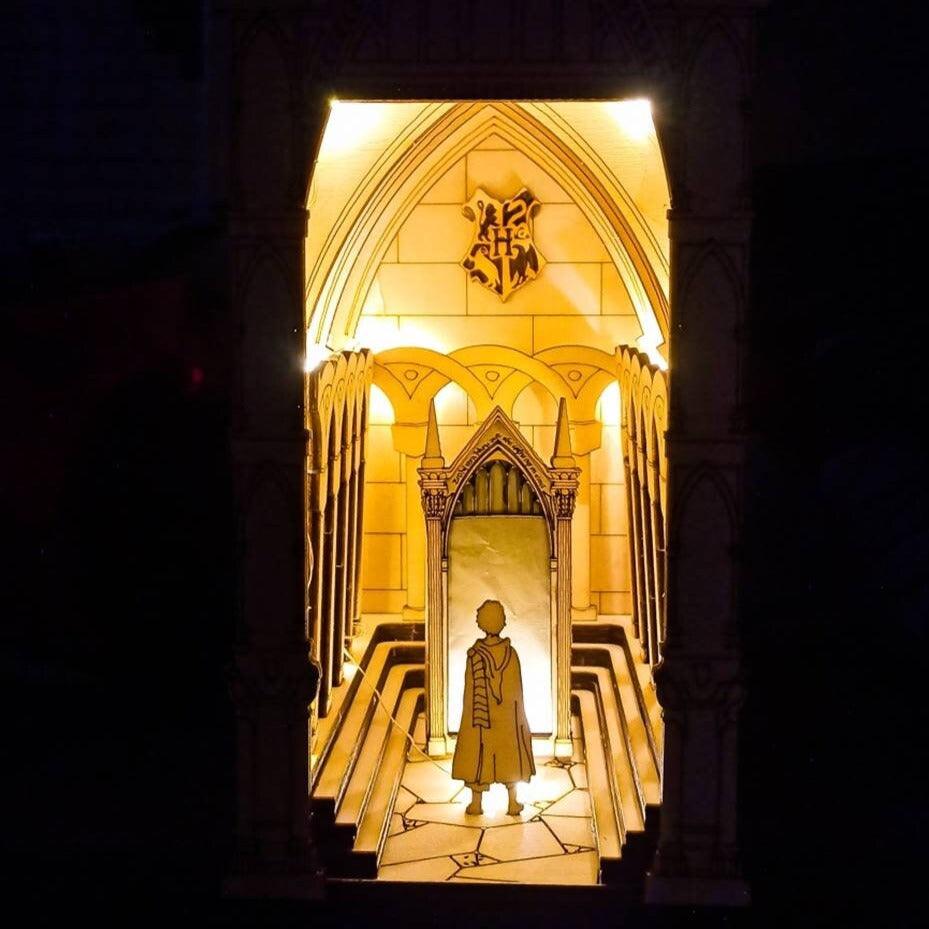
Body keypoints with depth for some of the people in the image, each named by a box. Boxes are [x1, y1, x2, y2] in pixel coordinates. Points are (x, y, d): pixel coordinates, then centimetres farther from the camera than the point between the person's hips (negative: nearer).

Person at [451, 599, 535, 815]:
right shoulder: (510, 653, -10)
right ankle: (513, 803, 16)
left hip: (480, 712, -1)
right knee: (509, 755, 12)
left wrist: (473, 718, -2)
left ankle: (476, 803, 14)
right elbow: (516, 688, -3)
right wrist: (518, 716, 8)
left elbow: (473, 690, -12)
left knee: (478, 755, 9)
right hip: (507, 716, 1)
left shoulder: (475, 654, -16)